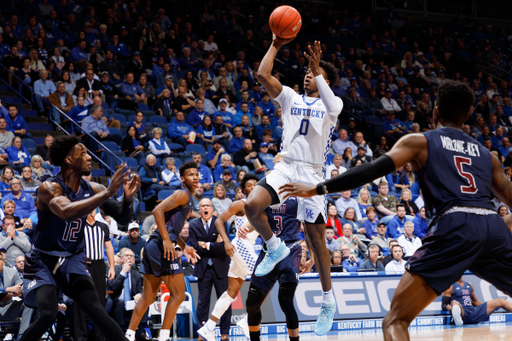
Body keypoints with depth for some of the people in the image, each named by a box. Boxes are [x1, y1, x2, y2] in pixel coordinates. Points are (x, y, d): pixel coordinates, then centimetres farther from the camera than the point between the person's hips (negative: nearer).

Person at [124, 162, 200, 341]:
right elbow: (158, 210, -20)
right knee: (178, 295, -7)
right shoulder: (183, 195, -8)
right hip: (161, 247, -10)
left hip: (153, 246, 10)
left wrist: (184, 247, 23)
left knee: (148, 296, 13)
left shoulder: (188, 199, 23)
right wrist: (166, 240, -24)